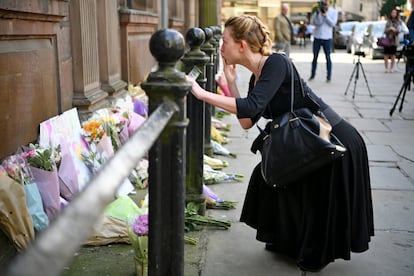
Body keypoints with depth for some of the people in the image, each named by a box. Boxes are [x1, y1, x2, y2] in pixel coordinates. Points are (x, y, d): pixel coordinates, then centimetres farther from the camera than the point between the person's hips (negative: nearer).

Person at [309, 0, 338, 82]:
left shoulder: (334, 11, 3)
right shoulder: (318, 10, 6)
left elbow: (333, 23, -8)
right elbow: (312, 22, -3)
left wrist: (326, 16, -20)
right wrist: (317, 13, -16)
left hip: (327, 38, -2)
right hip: (317, 37, 2)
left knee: (328, 57, -1)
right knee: (315, 57, 6)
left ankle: (329, 76, 3)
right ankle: (312, 75, 15)